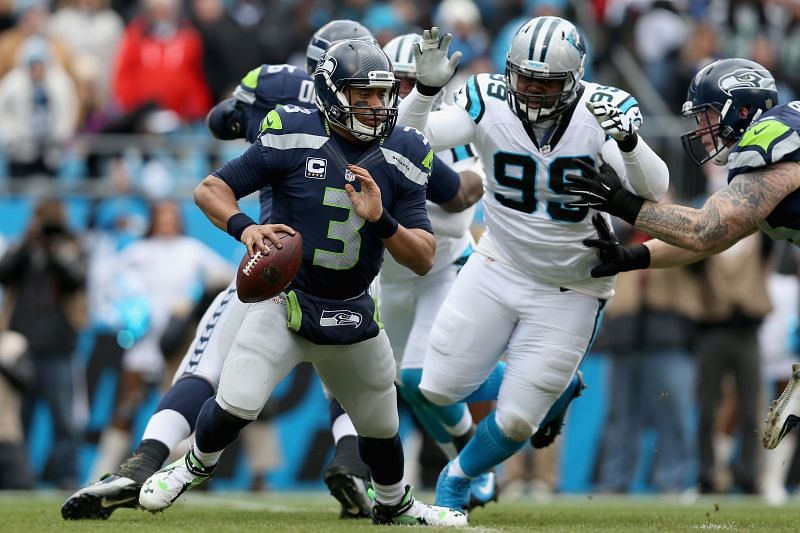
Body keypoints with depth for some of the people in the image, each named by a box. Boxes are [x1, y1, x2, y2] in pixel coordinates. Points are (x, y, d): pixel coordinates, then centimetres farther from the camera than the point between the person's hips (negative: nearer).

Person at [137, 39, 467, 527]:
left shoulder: (401, 157, -4)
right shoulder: (295, 138, -13)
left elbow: (424, 259, -6)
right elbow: (211, 189, -8)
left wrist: (381, 220, -24)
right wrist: (244, 227, -28)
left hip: (352, 315, 4)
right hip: (284, 299, -4)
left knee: (382, 427, 18)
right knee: (236, 405, -18)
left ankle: (394, 505, 47)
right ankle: (196, 466, 14)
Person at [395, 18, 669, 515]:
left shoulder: (599, 113, -20)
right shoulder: (490, 104, -16)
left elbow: (653, 191, -28)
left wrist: (627, 141, -48)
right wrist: (425, 88, -37)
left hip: (569, 292, -2)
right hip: (499, 267, 2)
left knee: (516, 423, -1)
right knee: (440, 389, 3)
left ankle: (457, 478, 32)